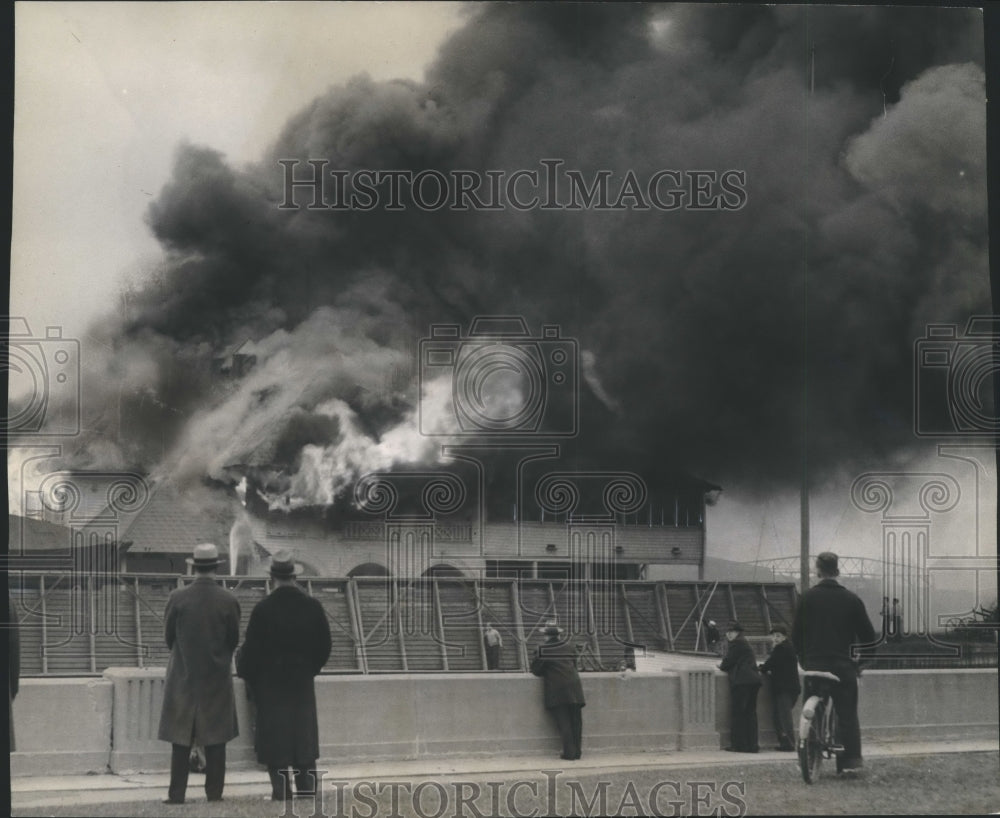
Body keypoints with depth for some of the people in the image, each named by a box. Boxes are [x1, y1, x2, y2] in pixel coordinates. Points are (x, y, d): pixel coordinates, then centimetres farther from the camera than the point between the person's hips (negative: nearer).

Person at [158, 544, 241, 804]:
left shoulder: (177, 598, -9)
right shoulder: (229, 601, -8)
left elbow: (168, 636, 1)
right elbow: (234, 640, 2)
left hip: (183, 676, 0)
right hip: (218, 676, 1)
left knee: (181, 739, 4)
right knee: (215, 740, 7)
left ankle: (177, 794, 2)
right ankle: (214, 793, 8)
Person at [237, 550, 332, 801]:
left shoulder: (263, 609, -14)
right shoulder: (312, 606, -4)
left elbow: (251, 649, -9)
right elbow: (324, 646, 3)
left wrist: (246, 673, 9)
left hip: (270, 681, -3)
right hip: (303, 680, 3)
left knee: (275, 736, 3)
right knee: (304, 733, 11)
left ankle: (281, 791, 1)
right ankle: (307, 788, 12)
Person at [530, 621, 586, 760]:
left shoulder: (542, 650, -1)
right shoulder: (568, 648, 14)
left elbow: (535, 670, 3)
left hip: (556, 689, -4)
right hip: (574, 688, 4)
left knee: (563, 723, -1)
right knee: (576, 721, 9)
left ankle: (569, 753, -5)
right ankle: (577, 752, 10)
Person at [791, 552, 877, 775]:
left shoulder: (808, 598, 0)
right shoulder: (851, 599, 0)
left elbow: (796, 634, 3)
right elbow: (869, 635, 3)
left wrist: (803, 657, 17)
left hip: (814, 664, 0)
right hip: (843, 665, 0)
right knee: (846, 714, 4)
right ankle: (851, 759, -3)